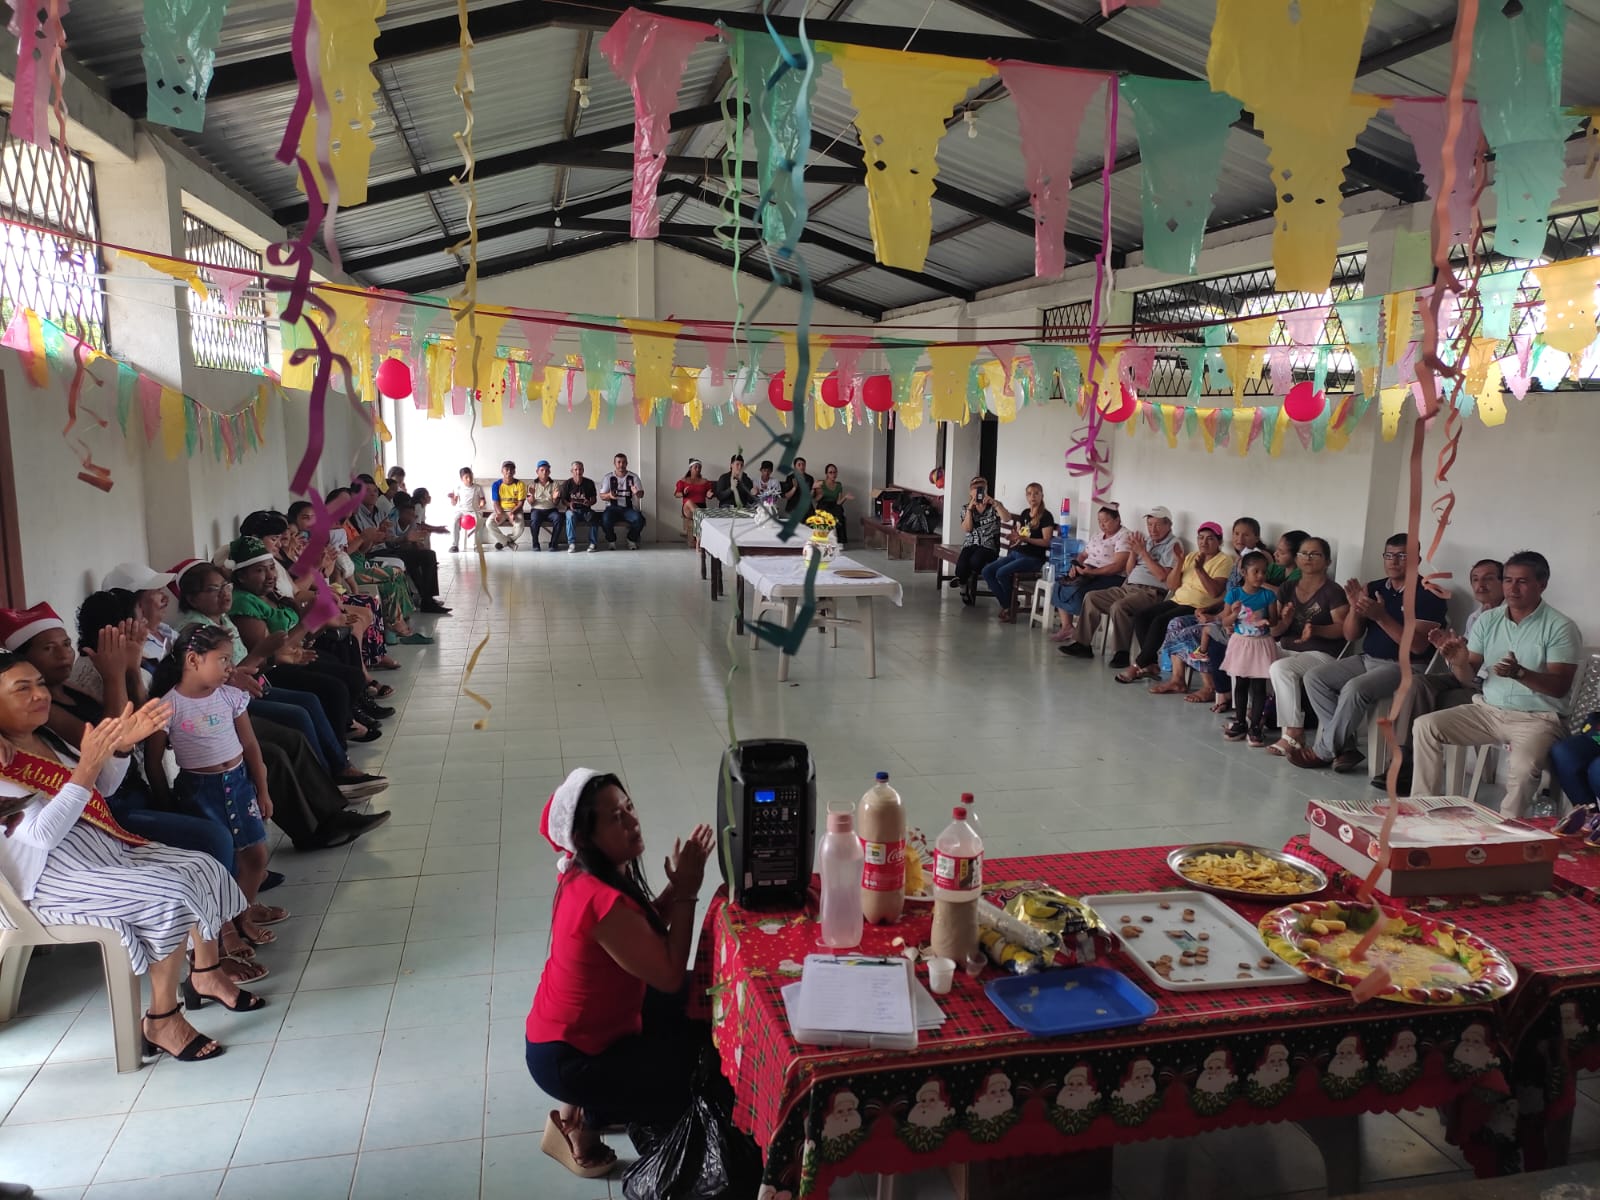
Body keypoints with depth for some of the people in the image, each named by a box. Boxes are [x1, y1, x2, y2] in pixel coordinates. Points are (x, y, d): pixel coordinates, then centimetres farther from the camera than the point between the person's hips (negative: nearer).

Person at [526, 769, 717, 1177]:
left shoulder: (589, 874, -5)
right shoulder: (604, 901, -34)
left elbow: (647, 931, 6)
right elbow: (669, 975, -26)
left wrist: (676, 885, -9)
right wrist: (686, 892, -21)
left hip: (584, 1023, 9)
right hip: (568, 1058, -9)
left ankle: (591, 1102, 21)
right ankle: (583, 1120, 12)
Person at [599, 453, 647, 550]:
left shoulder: (633, 477, 5)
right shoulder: (608, 478, 5)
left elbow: (641, 495, 0)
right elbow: (602, 496, 2)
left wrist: (637, 493, -26)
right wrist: (609, 495, -22)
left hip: (629, 508, 1)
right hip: (613, 508, 0)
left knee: (639, 519, -30)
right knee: (605, 520, -33)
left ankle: (632, 540, 0)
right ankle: (611, 540, -3)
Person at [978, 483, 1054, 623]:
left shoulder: (1046, 516, -6)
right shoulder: (1025, 513, 15)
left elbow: (1046, 542, -13)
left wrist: (1025, 539, -25)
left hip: (1033, 558, -8)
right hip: (1016, 553, 8)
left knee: (1002, 573, -28)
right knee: (986, 571, -11)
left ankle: (1010, 607, -8)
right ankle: (1006, 605, -7)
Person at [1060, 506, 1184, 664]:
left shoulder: (1173, 545, -4)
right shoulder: (1146, 541, 19)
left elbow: (1162, 576, -16)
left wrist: (1143, 552, -14)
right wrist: (1134, 552, 1)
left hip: (1151, 592, -8)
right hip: (1129, 587, 8)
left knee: (1119, 607, -33)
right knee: (1091, 597, 0)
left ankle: (1121, 652, -21)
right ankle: (1082, 644, 1)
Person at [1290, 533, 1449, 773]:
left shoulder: (1428, 595, -8)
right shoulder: (1373, 589, 10)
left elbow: (1418, 646, -18)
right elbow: (1350, 635, 9)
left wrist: (1381, 616, -26)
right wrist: (1355, 608, -11)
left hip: (1405, 666, -7)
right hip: (1367, 660, 7)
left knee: (1355, 688, -32)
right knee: (1314, 677, -11)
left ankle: (1324, 752, -15)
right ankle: (1346, 746, -12)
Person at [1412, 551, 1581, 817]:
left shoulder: (1560, 627, -7)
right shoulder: (1488, 620, 6)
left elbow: (1560, 686, -15)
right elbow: (1468, 678, 2)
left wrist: (1519, 673, -33)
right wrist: (1458, 660, -21)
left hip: (1536, 719, -5)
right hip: (1487, 709, 5)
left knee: (1524, 766, -34)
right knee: (1424, 726, -13)